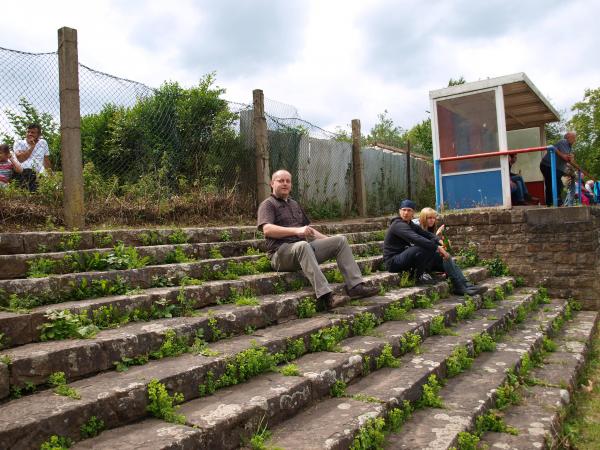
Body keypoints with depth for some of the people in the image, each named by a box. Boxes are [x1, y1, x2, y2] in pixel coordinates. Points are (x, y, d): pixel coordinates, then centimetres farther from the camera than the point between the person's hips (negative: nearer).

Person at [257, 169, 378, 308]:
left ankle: (355, 286, -14)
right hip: (281, 251, -7)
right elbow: (267, 229, -17)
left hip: (305, 246, 7)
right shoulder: (267, 205, 3)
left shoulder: (294, 204, 27)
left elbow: (308, 228, 33)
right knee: (303, 245, -39)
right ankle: (324, 296, -48)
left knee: (340, 240, -5)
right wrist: (296, 230, -28)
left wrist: (327, 240, 19)